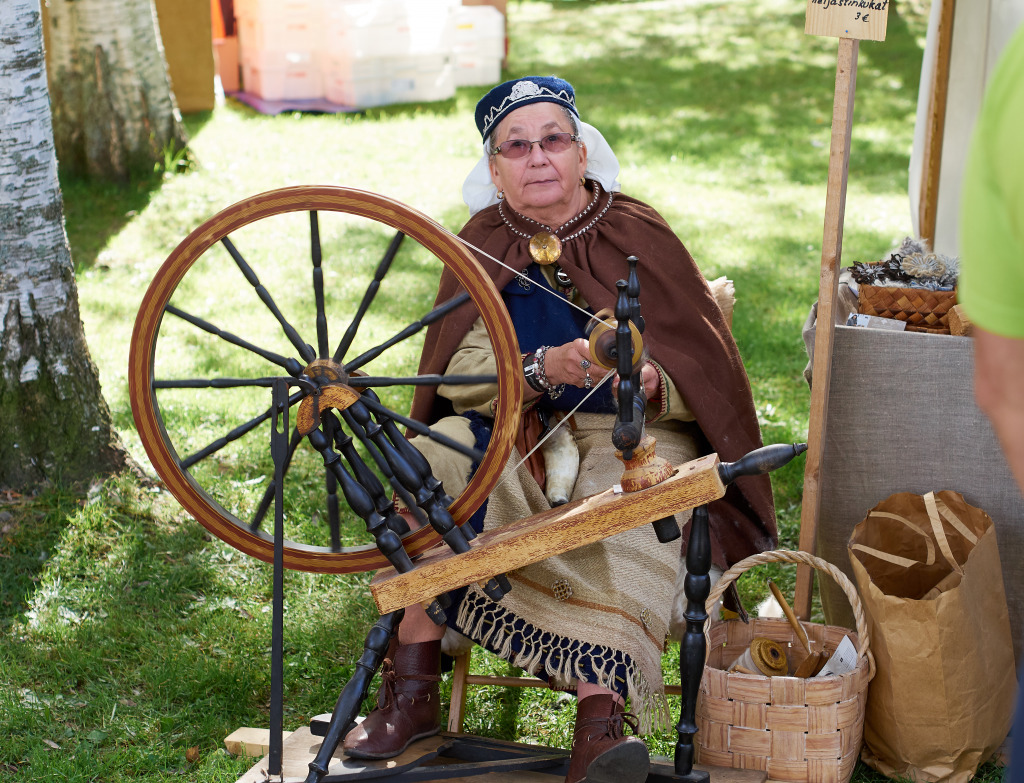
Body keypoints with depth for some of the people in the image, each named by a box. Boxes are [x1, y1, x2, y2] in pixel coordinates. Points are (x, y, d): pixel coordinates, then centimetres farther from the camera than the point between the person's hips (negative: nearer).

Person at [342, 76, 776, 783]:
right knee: (430, 461, -26)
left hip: (631, 433, -2)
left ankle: (601, 720, -47)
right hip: (516, 431, 2)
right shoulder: (483, 245, 6)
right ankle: (413, 690, -23)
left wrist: (648, 383, -27)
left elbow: (701, 379, -4)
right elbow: (458, 375, -7)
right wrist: (545, 367, -26)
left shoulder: (639, 234, -1)